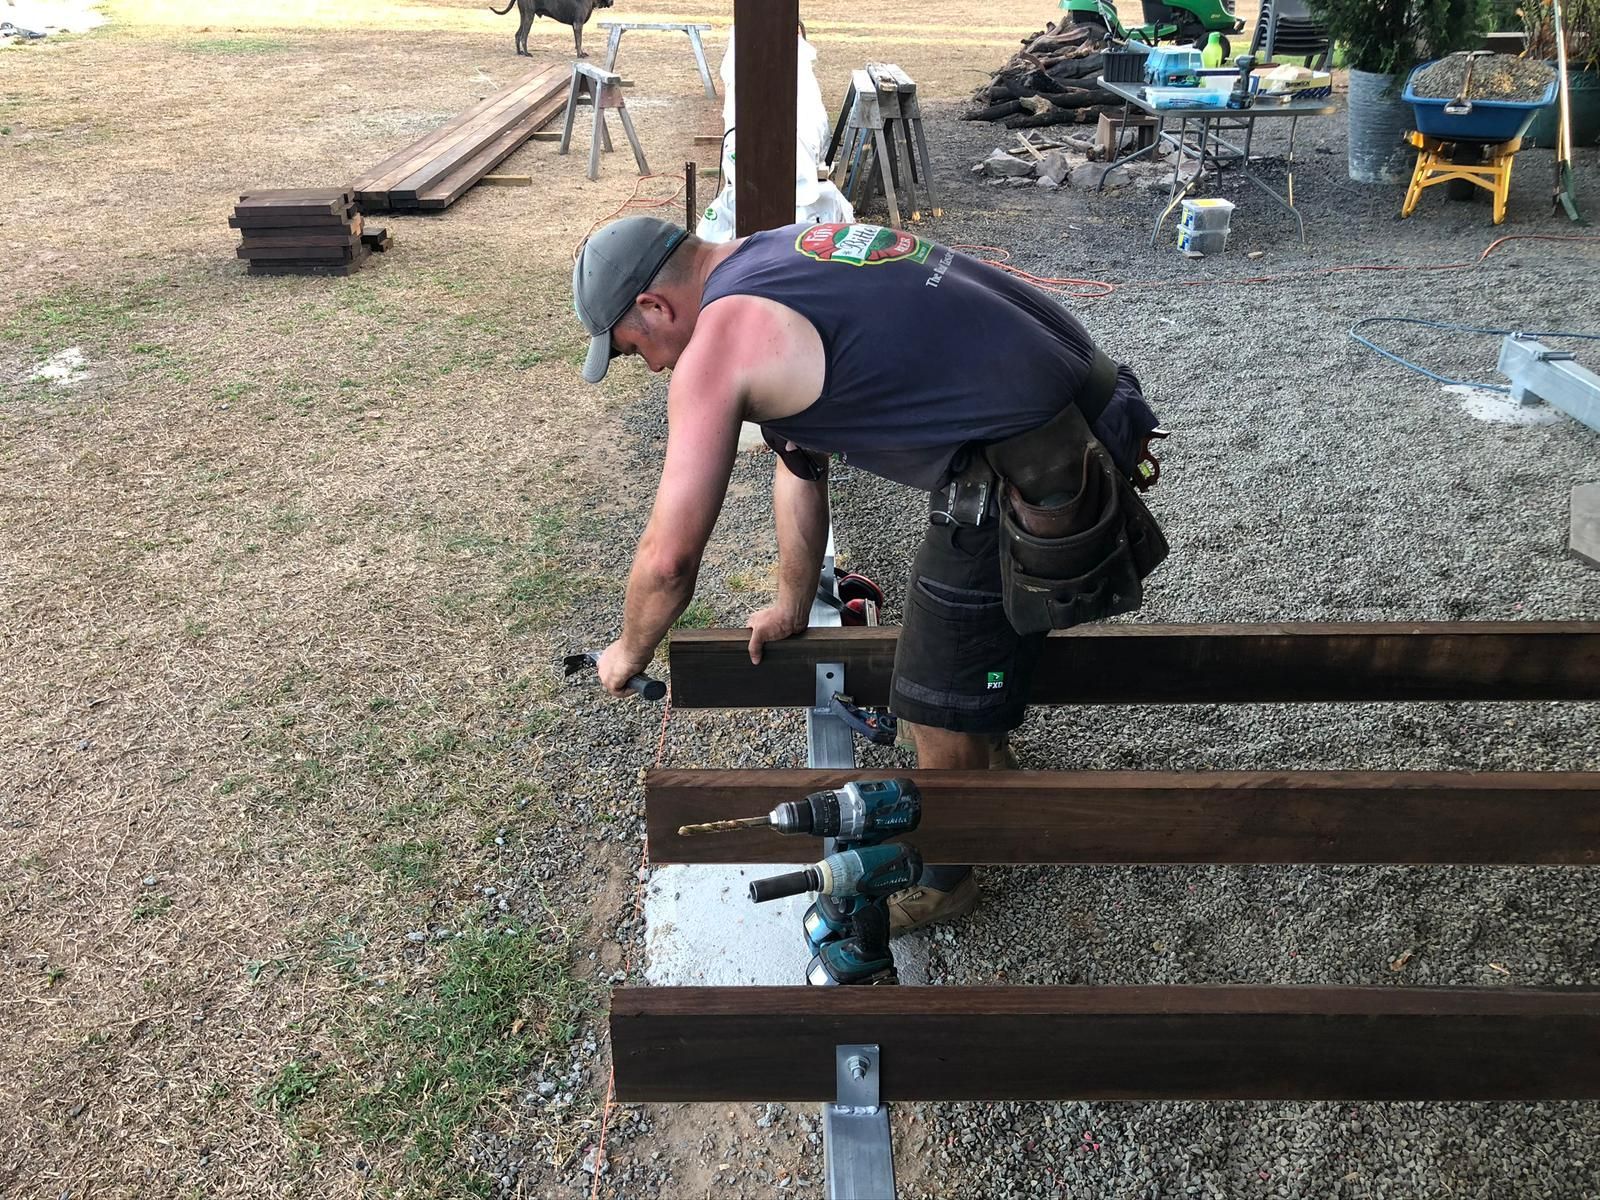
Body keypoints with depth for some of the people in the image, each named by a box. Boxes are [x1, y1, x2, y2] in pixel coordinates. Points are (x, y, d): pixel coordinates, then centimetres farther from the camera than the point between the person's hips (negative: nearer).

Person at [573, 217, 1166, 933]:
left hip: (1030, 476, -10)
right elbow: (801, 463, 24)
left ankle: (938, 880, 33)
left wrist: (630, 652, 11)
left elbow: (669, 558, -9)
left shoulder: (718, 343, -14)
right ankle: (986, 730, 61)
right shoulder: (777, 259, 15)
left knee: (943, 706, 9)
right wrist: (792, 607, 31)